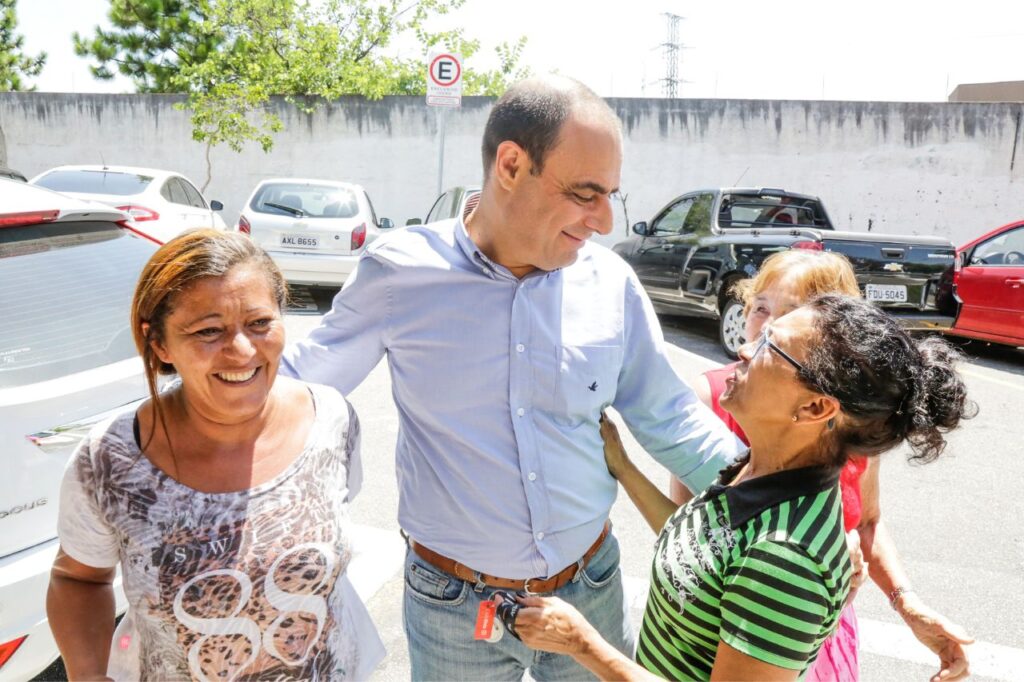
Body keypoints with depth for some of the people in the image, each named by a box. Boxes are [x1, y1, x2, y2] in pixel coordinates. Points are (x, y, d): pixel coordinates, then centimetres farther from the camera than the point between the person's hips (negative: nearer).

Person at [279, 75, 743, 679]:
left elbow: (668, 417, 1)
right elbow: (299, 379, 0)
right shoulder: (399, 272, -13)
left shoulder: (610, 282, -7)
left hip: (592, 588, 3)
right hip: (455, 606, -2)